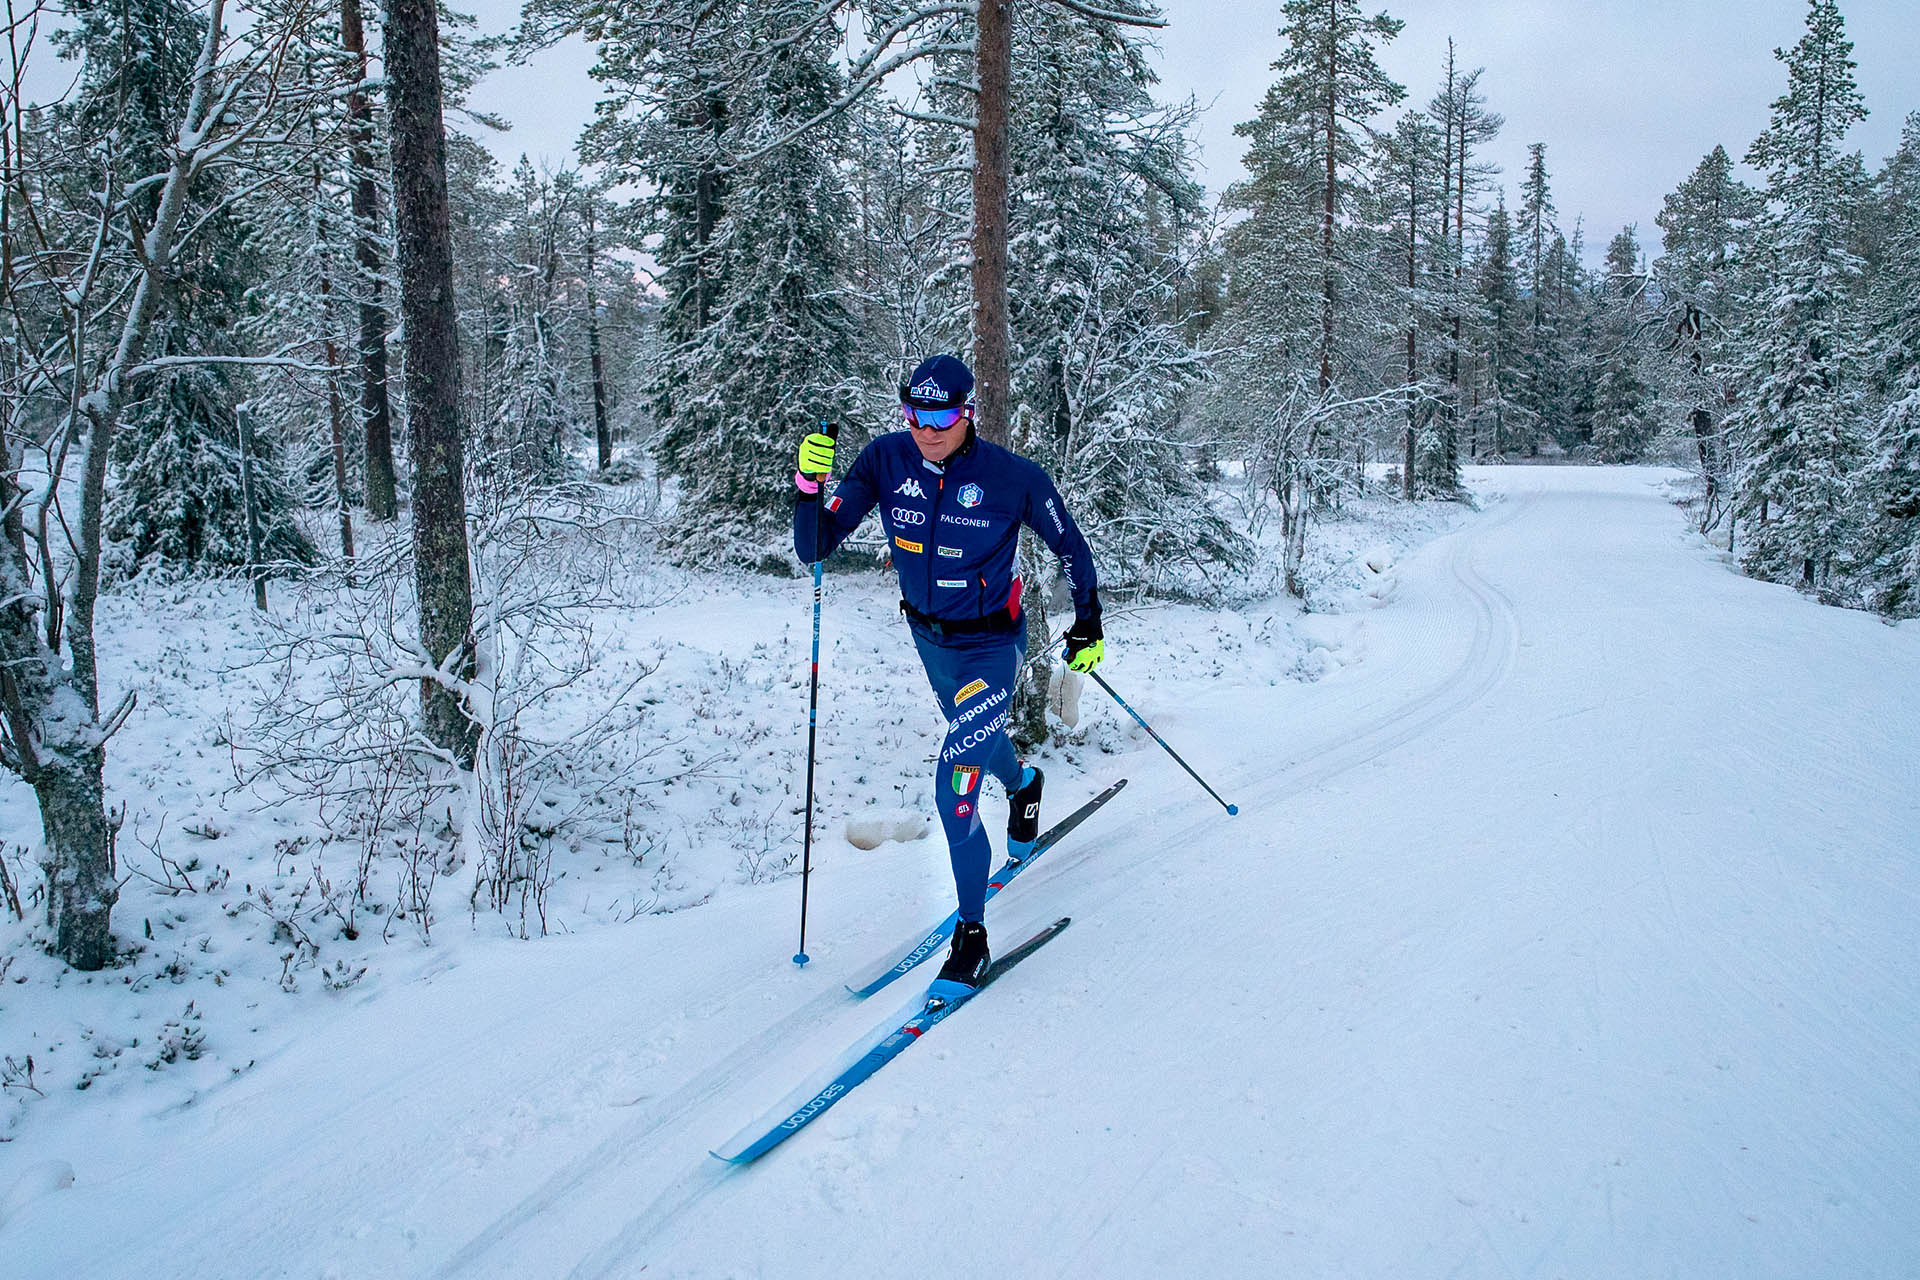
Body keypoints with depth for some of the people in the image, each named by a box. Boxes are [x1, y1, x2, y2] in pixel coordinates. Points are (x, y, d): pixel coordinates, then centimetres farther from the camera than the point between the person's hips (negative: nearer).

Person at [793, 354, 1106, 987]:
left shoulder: (1014, 478, -22)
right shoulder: (886, 460, -14)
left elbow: (1070, 548, -5)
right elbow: (815, 548, -17)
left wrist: (1088, 626, 0)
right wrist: (808, 485, -33)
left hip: (990, 648, -5)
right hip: (928, 637, 5)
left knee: (955, 786, -17)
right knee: (975, 734, 32)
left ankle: (972, 935, -2)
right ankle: (1022, 785, 68)